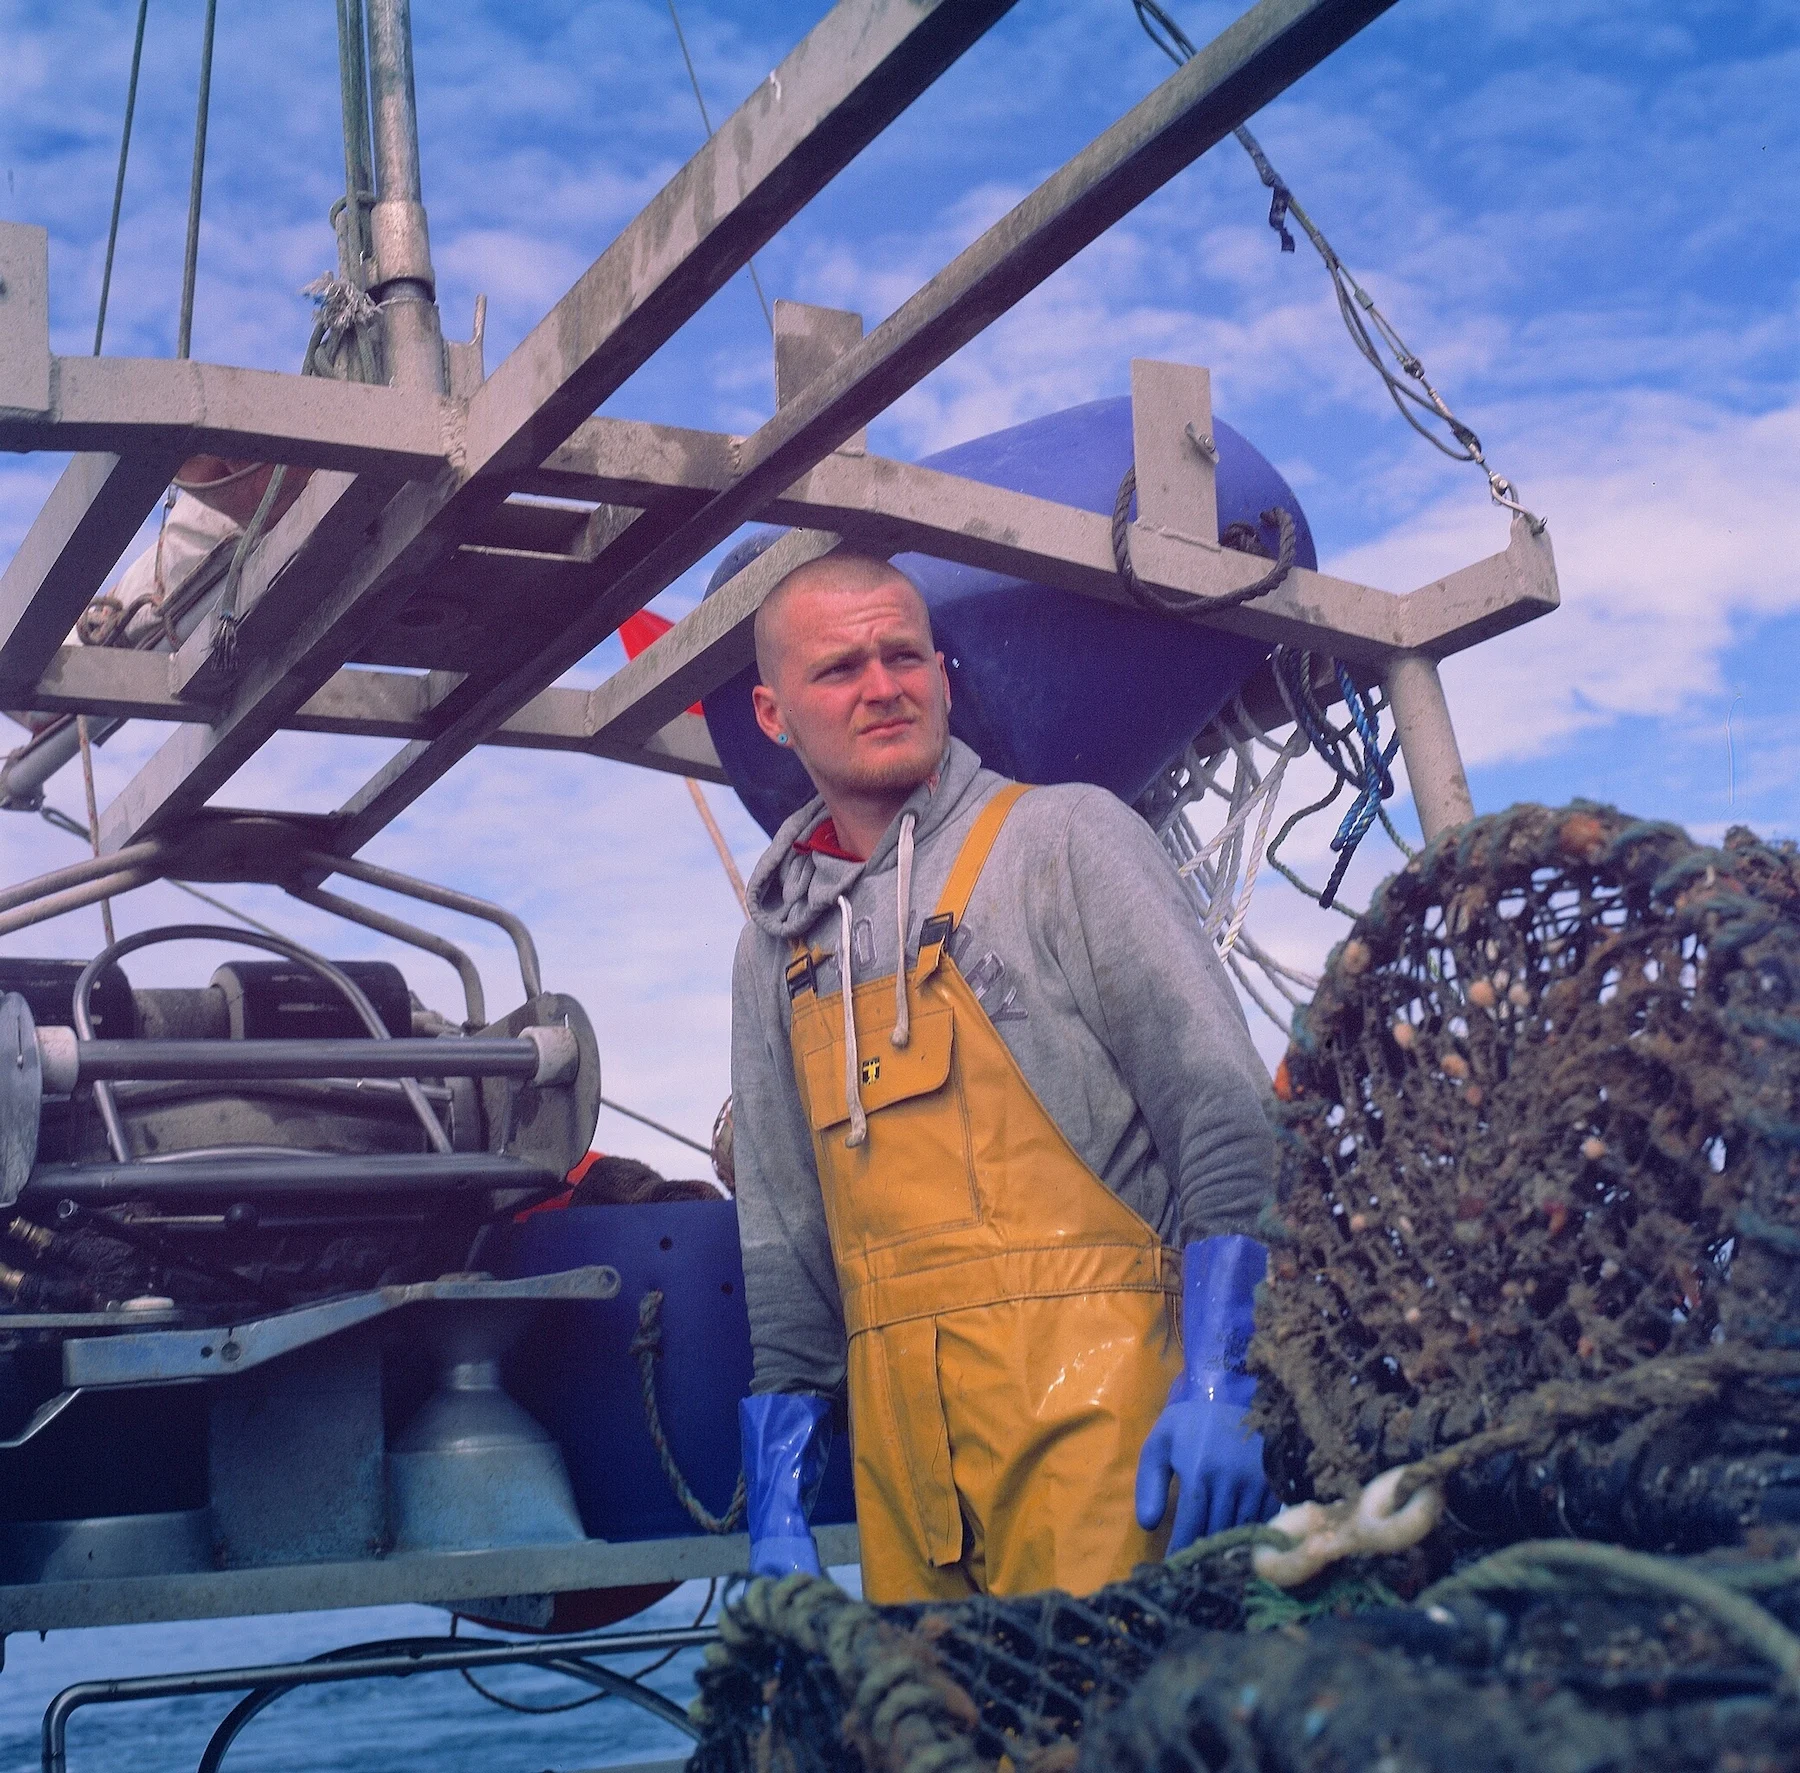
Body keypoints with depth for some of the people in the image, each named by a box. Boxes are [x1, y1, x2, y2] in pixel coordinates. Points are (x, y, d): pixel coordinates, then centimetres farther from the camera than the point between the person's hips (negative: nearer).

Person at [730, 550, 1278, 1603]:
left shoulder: (1065, 837, 3)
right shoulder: (779, 940, 17)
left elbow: (1224, 1111, -5)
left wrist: (1221, 1376, -15)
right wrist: (777, 1492, 13)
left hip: (1094, 1394, -4)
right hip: (895, 1425, 5)